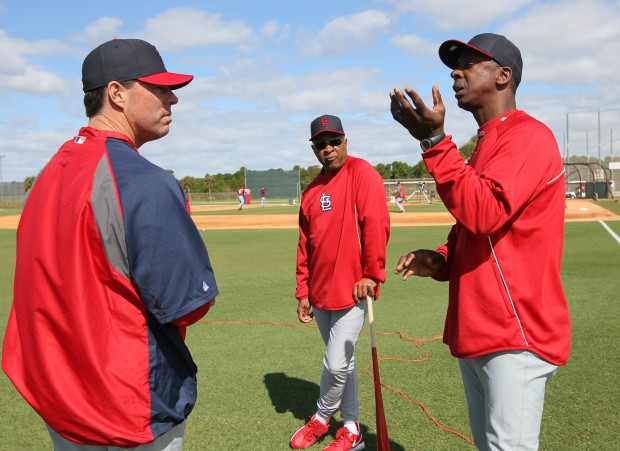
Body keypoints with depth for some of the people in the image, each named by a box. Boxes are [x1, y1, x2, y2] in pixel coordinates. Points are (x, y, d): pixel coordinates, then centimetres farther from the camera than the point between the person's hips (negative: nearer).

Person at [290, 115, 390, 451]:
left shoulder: (361, 173, -8)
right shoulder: (312, 190, 12)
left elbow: (376, 225, -16)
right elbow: (305, 244, 14)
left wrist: (372, 274, -17)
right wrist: (303, 292, 11)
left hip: (352, 290, -6)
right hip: (320, 293, 7)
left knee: (336, 364, -5)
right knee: (342, 362, 15)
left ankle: (321, 419, 22)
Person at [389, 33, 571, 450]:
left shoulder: (529, 135, -10)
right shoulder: (483, 147, 19)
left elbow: (484, 214, -24)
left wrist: (434, 141, -26)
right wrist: (441, 261, 5)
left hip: (517, 338, -9)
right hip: (475, 336, 9)